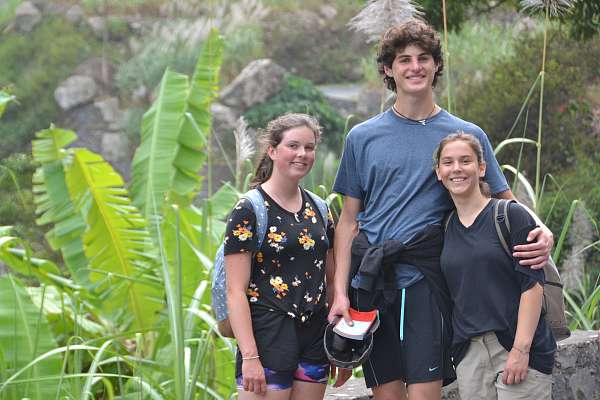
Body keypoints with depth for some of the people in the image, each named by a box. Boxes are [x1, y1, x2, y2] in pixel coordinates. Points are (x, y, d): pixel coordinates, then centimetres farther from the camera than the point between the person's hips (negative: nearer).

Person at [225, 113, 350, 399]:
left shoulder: (319, 209, 11)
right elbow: (236, 291, -11)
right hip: (268, 336, -6)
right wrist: (249, 357, -18)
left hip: (315, 335, 6)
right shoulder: (249, 211, -7)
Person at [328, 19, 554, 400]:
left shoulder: (467, 134, 5)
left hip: (425, 280, -2)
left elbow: (504, 199, 8)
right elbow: (349, 221, 10)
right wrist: (340, 291, 1)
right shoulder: (363, 137, 9)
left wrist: (541, 230, -14)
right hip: (371, 283, 2)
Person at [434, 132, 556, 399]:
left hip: (520, 349, -4)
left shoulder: (511, 215, -3)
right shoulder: (446, 228, 11)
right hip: (469, 354, 4)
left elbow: (532, 284, -9)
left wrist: (521, 349, -15)